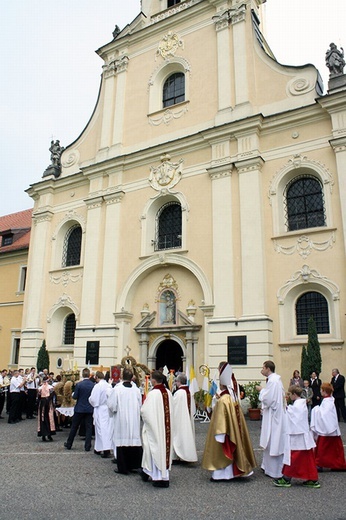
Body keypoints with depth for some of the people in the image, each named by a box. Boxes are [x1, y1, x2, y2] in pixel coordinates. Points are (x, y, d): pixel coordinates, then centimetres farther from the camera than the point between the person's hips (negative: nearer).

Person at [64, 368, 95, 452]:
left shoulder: (79, 384, -13)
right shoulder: (93, 385, -7)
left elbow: (75, 397, -9)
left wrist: (73, 394, 12)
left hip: (80, 409, -1)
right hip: (90, 409, 1)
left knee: (74, 427, 13)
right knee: (89, 427, 7)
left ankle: (69, 444, 25)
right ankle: (87, 446, 8)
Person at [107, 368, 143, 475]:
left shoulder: (117, 389, -14)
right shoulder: (136, 389, -4)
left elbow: (111, 405, -8)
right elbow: (140, 405, 5)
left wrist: (114, 411, 12)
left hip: (121, 419, -3)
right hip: (134, 421, 3)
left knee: (122, 442, 5)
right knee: (134, 441, 12)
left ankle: (123, 468, 12)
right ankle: (133, 465, 19)